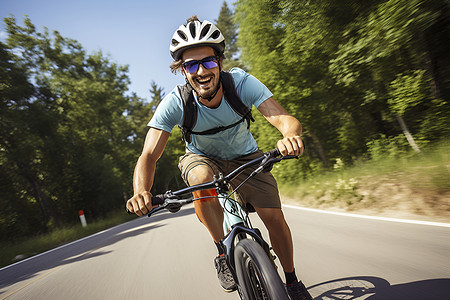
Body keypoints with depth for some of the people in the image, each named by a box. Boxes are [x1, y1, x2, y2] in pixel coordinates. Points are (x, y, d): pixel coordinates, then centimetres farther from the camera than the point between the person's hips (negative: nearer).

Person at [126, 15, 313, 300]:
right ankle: (225, 253, -11)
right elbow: (149, 155, -29)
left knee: (274, 218, -10)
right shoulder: (175, 103, -26)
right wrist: (141, 192, -49)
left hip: (245, 157, 1)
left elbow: (285, 119, -35)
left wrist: (291, 134, -59)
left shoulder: (242, 82, -26)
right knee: (202, 178, -37)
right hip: (202, 158, 0)